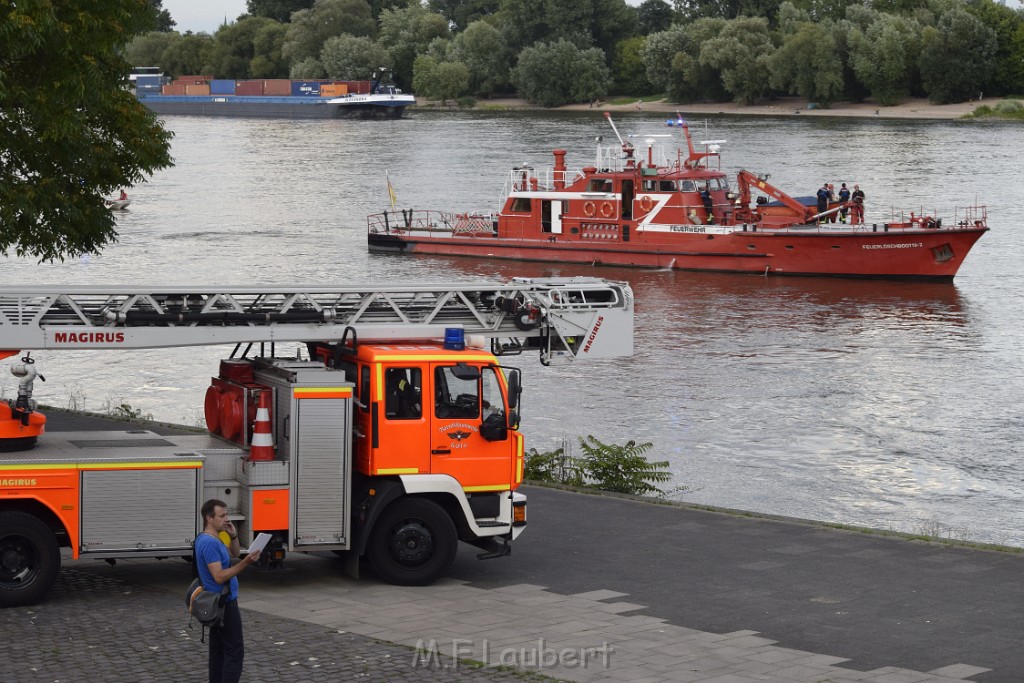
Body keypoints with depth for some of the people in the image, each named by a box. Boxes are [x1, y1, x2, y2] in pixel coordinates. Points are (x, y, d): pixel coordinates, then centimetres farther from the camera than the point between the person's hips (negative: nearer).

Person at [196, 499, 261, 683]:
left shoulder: (213, 540, 10)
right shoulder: (209, 543, -22)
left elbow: (234, 553, 24)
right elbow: (219, 577, -26)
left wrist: (233, 536, 5)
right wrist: (246, 563, -32)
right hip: (224, 604, -10)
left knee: (218, 650, 11)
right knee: (235, 652, -8)